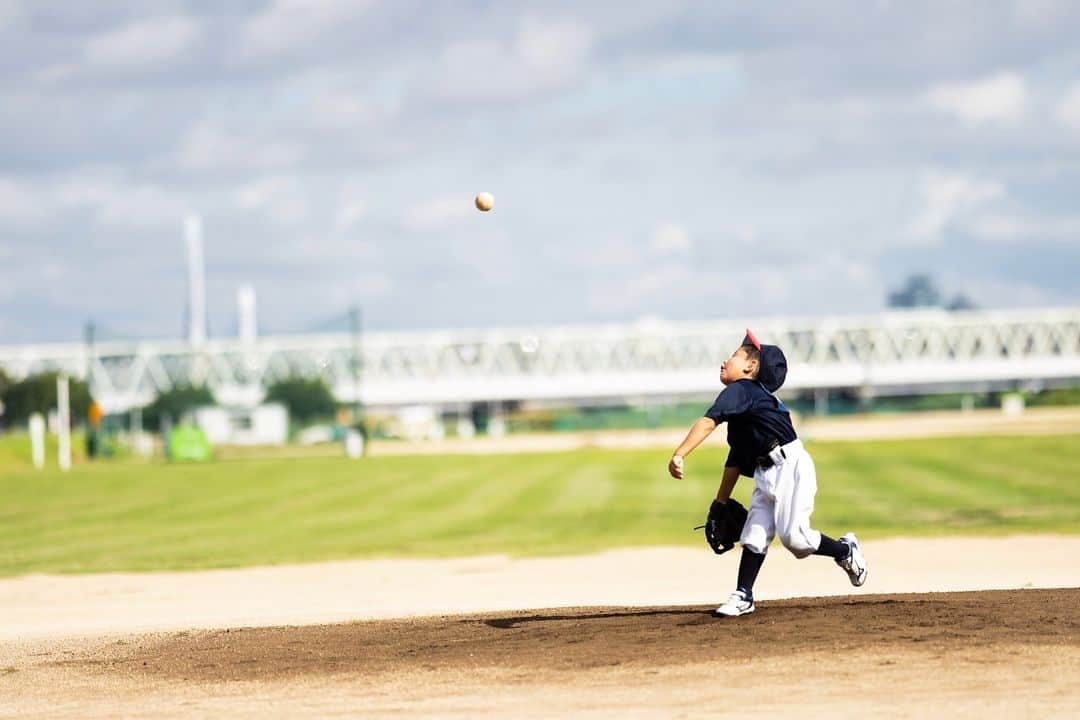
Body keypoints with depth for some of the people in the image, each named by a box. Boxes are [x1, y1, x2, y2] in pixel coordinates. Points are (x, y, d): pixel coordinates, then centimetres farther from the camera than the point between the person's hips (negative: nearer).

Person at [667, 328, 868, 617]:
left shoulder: (741, 390, -9)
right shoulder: (742, 406, 20)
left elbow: (708, 422, -26)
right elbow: (735, 460, 26)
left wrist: (679, 455, -33)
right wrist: (721, 503, 27)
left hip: (790, 466, -10)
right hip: (765, 475, 10)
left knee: (793, 536, -13)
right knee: (753, 536, 4)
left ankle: (845, 551, 9)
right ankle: (743, 597, 7)